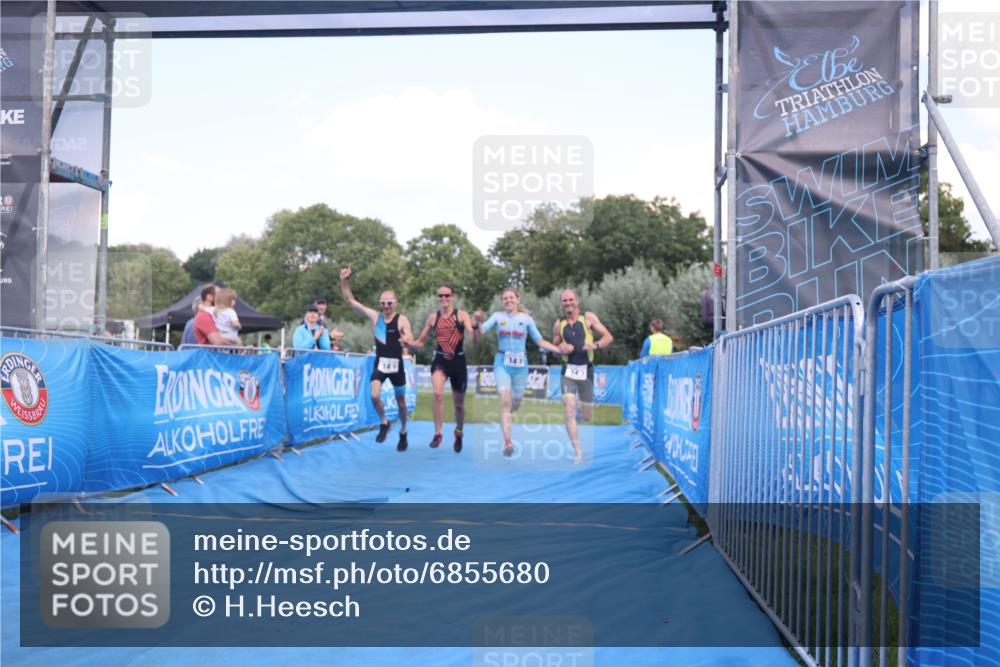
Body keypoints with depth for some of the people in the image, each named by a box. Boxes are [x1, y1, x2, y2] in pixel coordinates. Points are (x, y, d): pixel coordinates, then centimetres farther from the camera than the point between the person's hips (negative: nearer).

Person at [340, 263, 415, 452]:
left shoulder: (402, 320, -9)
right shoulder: (374, 316, 0)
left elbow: (411, 342, -20)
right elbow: (351, 301, 0)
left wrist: (407, 341, -45)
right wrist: (344, 281, -13)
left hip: (396, 365, -2)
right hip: (379, 364, 2)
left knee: (400, 401, 10)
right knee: (374, 396, -20)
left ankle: (403, 432, 31)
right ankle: (384, 423, 6)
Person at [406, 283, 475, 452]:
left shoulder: (462, 315, -3)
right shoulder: (433, 317, 4)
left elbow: (473, 338, -17)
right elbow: (420, 342, 11)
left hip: (458, 361, 0)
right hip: (440, 360, 1)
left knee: (459, 403, 11)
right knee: (438, 394, -27)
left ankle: (459, 433, 39)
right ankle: (437, 434, -18)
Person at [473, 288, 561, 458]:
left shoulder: (527, 318, 3)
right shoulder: (498, 316, 2)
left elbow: (540, 341, 6)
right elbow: (480, 331, -7)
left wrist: (561, 350, -4)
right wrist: (477, 321, -29)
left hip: (520, 364, 2)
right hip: (502, 363, -2)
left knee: (516, 403, 9)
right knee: (506, 400, -18)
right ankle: (508, 442, -22)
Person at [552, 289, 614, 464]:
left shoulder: (588, 317, 0)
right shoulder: (559, 325, 7)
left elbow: (608, 337, -1)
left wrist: (595, 345, -20)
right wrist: (561, 348, -5)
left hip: (586, 370, -1)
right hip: (568, 371, 1)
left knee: (587, 417, 6)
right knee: (569, 413, -16)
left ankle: (583, 405, 44)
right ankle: (578, 452, -12)